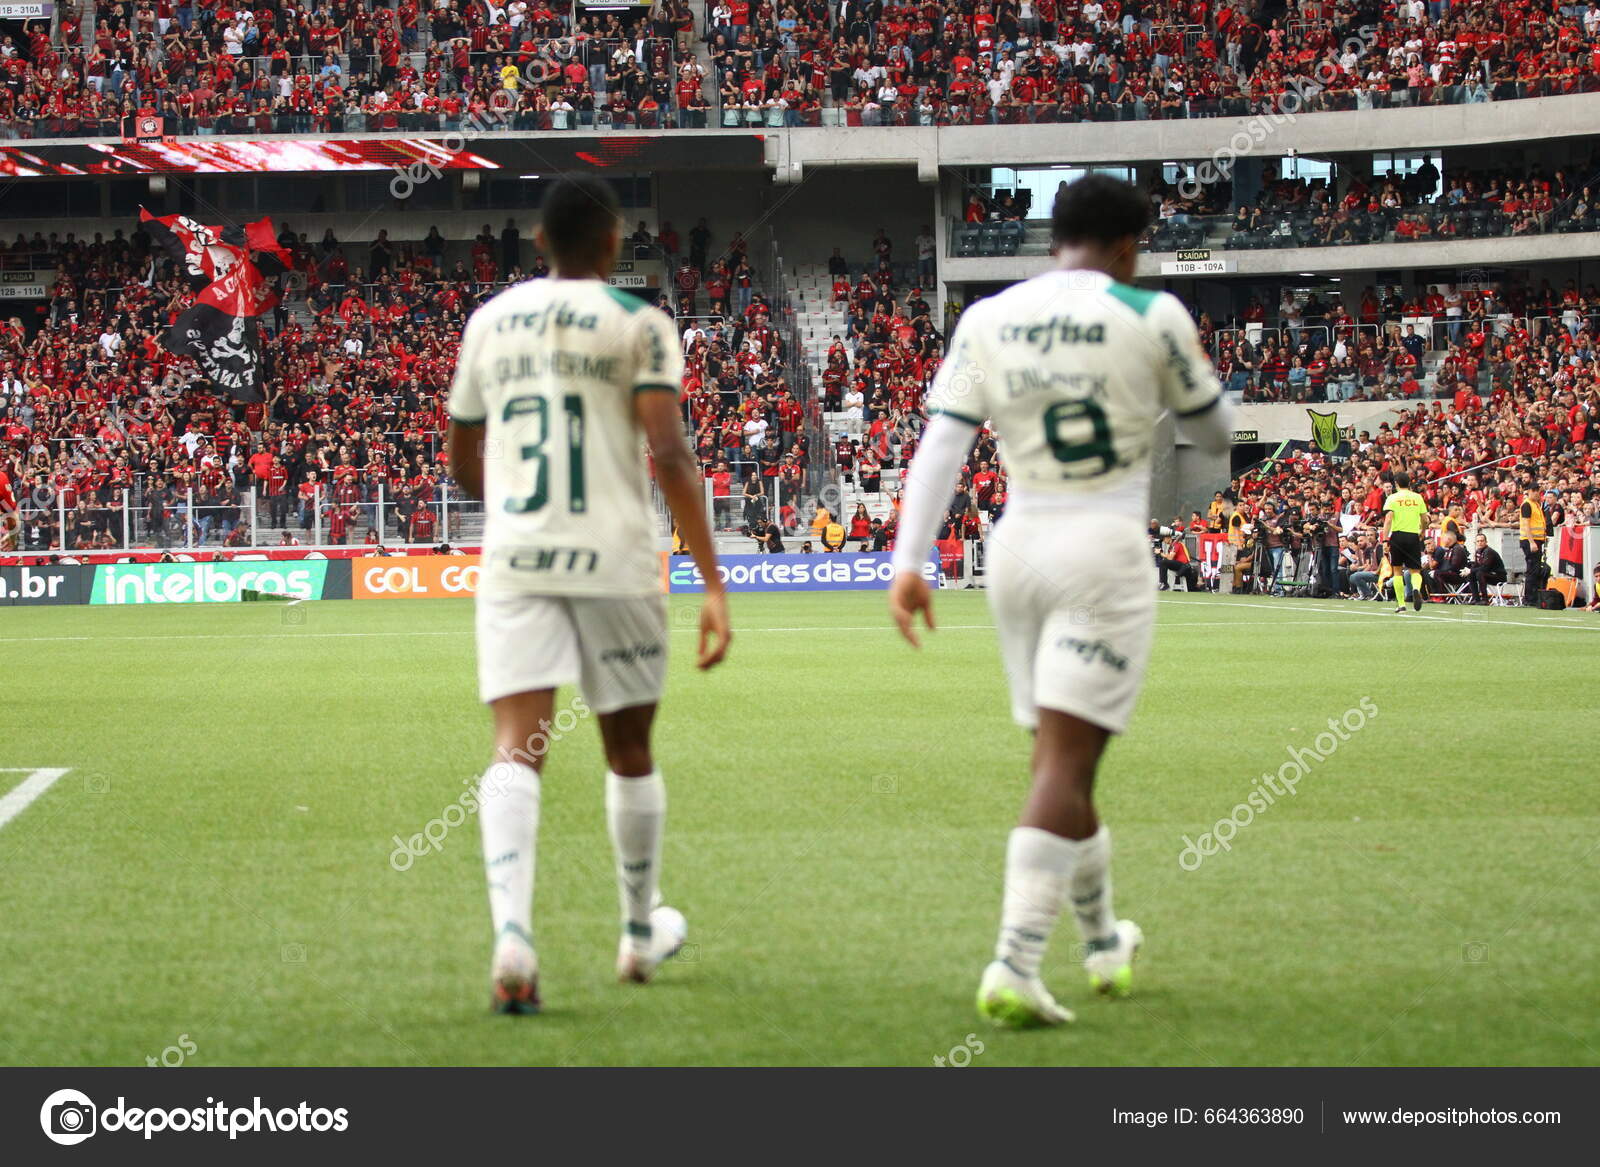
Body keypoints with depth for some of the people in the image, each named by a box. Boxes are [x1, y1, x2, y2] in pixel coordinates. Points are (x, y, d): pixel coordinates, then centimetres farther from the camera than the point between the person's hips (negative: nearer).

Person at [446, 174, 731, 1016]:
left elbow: (464, 464, 19)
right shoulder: (638, 325, -3)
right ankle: (640, 935, 32)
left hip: (513, 565, 2)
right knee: (628, 752, 15)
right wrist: (712, 581, -14)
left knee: (517, 750, -7)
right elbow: (670, 455, -14)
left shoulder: (489, 323, 10)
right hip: (614, 565, -2)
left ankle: (512, 934, -29)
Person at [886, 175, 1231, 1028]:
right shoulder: (1151, 318, -6)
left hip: (1018, 548, 5)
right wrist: (1190, 370, 27)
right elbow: (1214, 436, 7)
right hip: (1104, 551, -5)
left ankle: (1105, 945, 33)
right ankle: (1013, 970, -17)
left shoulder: (986, 321, 4)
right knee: (1065, 766, -7)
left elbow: (940, 445, -2)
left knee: (1059, 757, 17)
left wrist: (908, 563, -4)